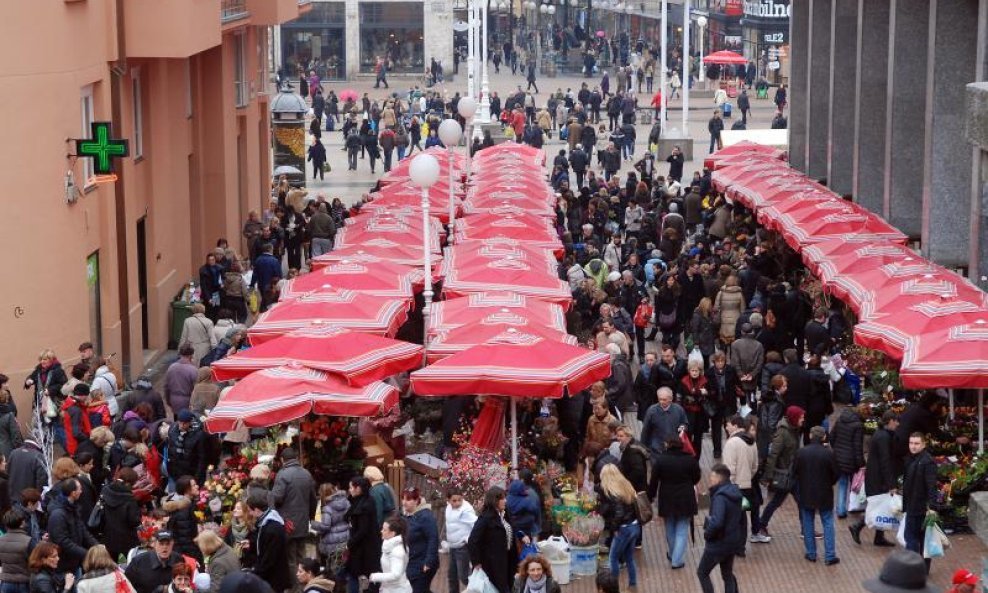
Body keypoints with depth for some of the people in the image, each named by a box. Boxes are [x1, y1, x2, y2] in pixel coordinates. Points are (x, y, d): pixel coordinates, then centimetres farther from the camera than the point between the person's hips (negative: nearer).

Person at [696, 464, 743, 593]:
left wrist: (707, 533, -17)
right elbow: (740, 517, 16)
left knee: (702, 572, 9)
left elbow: (716, 522, -35)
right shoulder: (735, 493, 4)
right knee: (728, 574, 20)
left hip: (719, 544, -8)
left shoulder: (720, 497, -24)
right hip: (733, 542, 8)